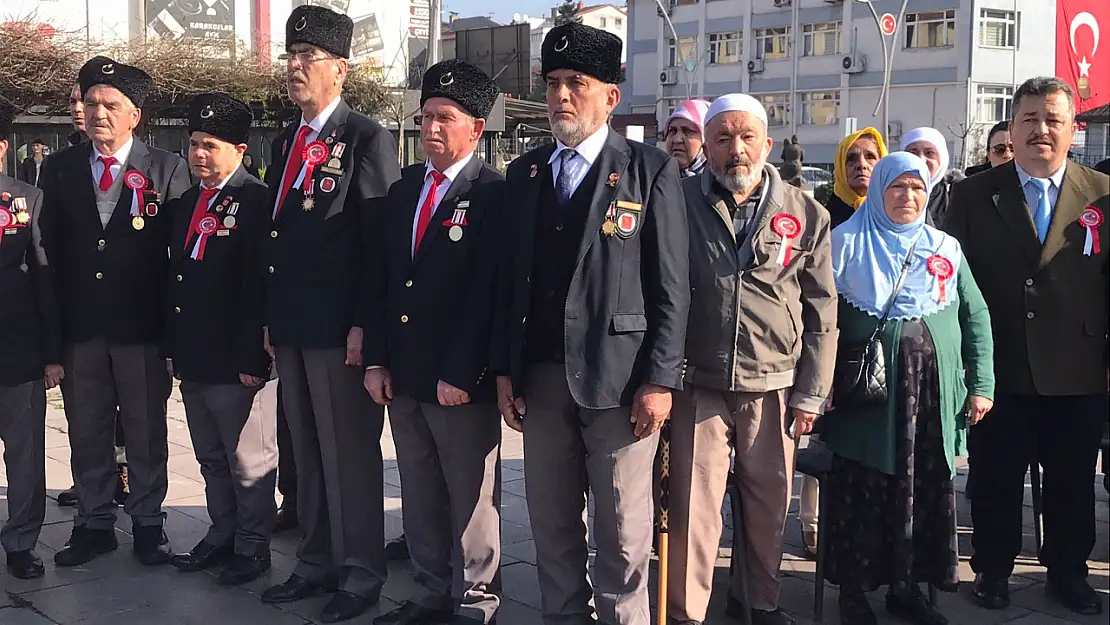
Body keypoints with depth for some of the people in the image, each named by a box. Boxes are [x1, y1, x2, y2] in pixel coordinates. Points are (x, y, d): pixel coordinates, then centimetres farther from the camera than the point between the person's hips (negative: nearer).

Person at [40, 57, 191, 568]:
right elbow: (50, 247, 8)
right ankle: (94, 523, 24)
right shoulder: (60, 169, 9)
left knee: (146, 432, 7)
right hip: (79, 324, 3)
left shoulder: (167, 170, 0)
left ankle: (147, 524, 20)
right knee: (86, 431, 11)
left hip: (142, 325, -2)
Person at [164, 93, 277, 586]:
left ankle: (253, 547, 17)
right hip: (191, 360, 8)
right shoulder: (184, 203, 14)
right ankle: (222, 537, 31)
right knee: (211, 460, 18)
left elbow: (260, 286, -17)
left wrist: (252, 359, -20)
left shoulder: (256, 201, -12)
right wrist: (172, 346, 13)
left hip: (234, 362, -8)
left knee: (249, 463, 4)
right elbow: (175, 278, 17)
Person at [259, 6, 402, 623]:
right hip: (290, 328, 8)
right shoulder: (286, 141, 15)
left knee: (350, 454, 1)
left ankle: (361, 575, 13)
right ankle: (317, 561, 27)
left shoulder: (368, 139, -8)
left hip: (340, 330, -7)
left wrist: (364, 325, -17)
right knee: (308, 451, 15)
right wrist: (270, 316, 14)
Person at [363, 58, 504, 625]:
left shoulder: (494, 195, -9)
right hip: (401, 375, 6)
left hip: (460, 382, -6)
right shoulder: (404, 188, 11)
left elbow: (487, 294, -15)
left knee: (470, 493, 6)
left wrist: (460, 375, -17)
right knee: (419, 494, 14)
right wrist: (376, 360, 5)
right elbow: (382, 278, 12)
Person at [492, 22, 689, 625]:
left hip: (619, 377, -4)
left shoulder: (651, 169, -2)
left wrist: (660, 380, -10)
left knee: (622, 533, 3)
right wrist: (504, 370, 7)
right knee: (551, 524, 13)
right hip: (539, 375, 5)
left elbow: (672, 286, -5)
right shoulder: (524, 173, 12)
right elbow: (511, 279, 12)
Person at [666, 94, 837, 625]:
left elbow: (822, 314, 6)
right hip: (697, 386, -1)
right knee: (693, 508, 1)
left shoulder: (806, 216, 4)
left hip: (773, 389, 2)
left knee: (769, 506, 11)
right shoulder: (679, 202, 0)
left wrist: (810, 394, 3)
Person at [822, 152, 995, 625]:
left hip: (934, 391, 3)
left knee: (926, 492, 5)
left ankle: (907, 587, 19)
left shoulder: (945, 248, 13)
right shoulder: (846, 242, 3)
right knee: (862, 491, -1)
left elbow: (976, 317, 13)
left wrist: (981, 385, 5)